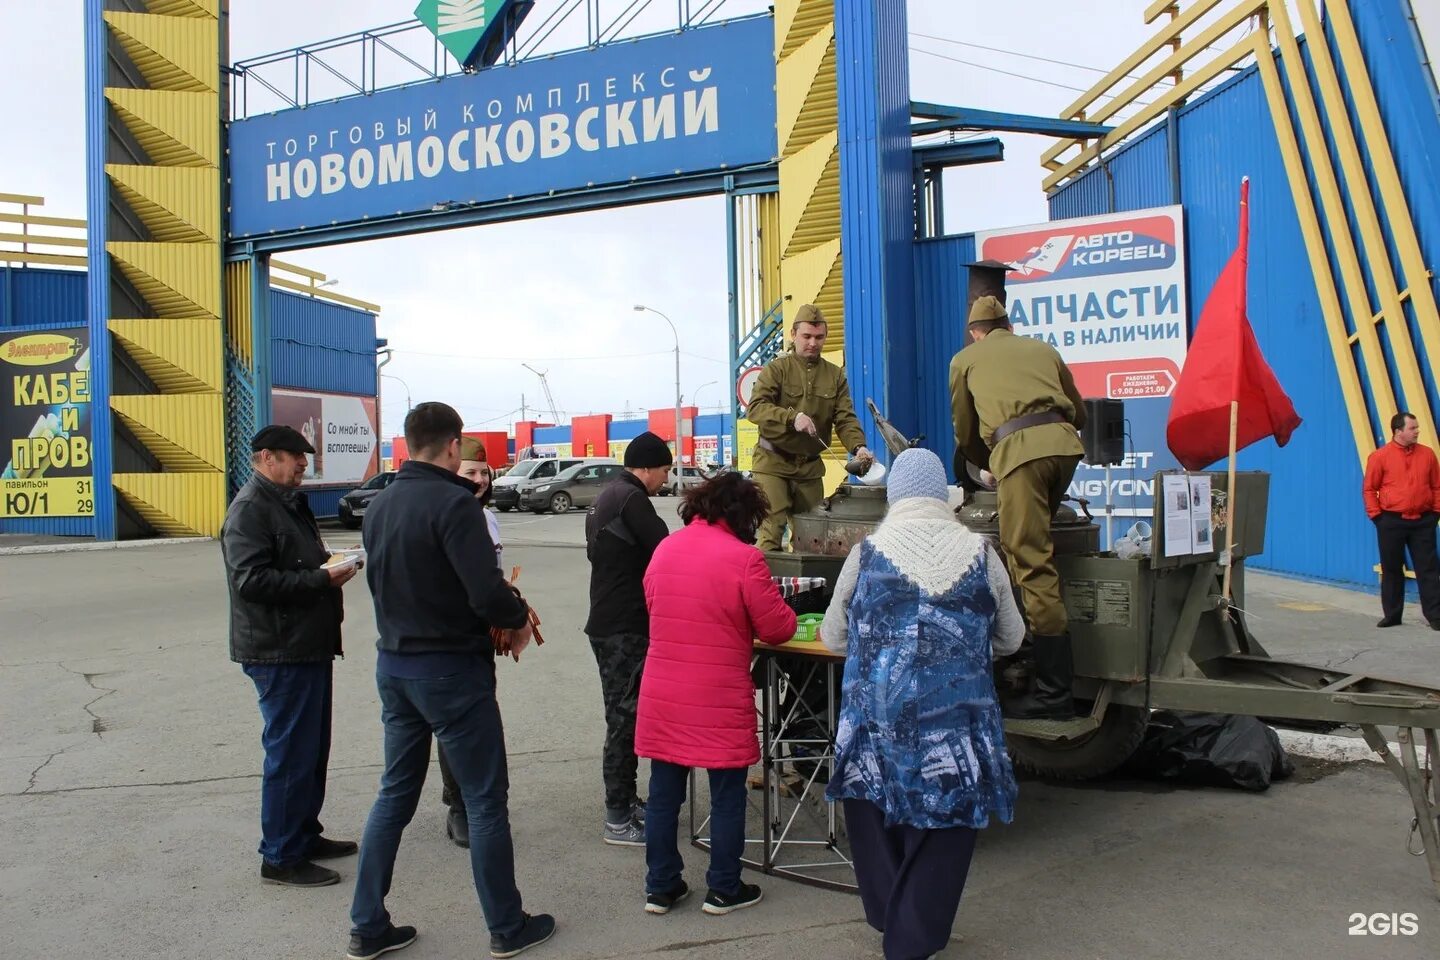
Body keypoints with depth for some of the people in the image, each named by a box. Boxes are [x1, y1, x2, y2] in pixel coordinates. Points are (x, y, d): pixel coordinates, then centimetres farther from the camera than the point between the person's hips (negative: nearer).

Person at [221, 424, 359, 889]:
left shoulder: (289, 502, 17)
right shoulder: (249, 509, -15)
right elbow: (251, 581, -24)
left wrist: (330, 563, 7)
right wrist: (321, 579, -23)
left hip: (309, 645, 10)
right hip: (279, 652, -10)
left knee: (312, 750, 18)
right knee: (290, 754, -3)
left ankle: (305, 834, 31)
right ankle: (280, 857, 9)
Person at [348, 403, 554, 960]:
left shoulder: (379, 506, 6)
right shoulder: (454, 503, -19)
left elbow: (385, 584, 13)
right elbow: (487, 594, -25)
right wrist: (519, 619, -4)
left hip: (394, 665, 8)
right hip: (451, 668, -7)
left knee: (395, 794, 18)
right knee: (485, 800, 6)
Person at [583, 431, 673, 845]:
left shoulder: (607, 496, 15)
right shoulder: (631, 499, -17)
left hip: (608, 624, 10)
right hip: (625, 629, -10)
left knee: (623, 716, 17)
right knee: (625, 719, -4)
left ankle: (626, 801, 27)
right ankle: (618, 820, 3)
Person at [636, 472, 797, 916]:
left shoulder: (664, 549, 4)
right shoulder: (743, 558, -13)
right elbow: (778, 630, -8)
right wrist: (782, 607, 14)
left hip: (662, 696, 5)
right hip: (719, 700, -5)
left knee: (664, 793, 14)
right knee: (727, 797, 11)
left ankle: (660, 887, 25)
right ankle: (723, 890, 23)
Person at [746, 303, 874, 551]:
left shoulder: (835, 375, 8)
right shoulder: (776, 369, -3)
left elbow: (845, 418, 0)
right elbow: (755, 408, -15)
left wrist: (858, 446, -20)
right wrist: (792, 417, -30)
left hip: (810, 466, 4)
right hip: (773, 463, -4)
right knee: (772, 530, -12)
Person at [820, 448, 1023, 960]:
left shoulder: (867, 552, -2)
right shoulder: (980, 553, 1)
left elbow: (833, 638, 7)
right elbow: (1011, 639, 13)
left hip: (877, 719, 0)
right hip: (956, 722, 0)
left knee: (878, 811, 20)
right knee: (940, 824, 12)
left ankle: (885, 916, 36)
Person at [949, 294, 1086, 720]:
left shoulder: (965, 359, 22)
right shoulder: (1041, 348, 29)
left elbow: (965, 435, 24)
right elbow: (1078, 413, 33)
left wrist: (989, 465, 42)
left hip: (1017, 448, -5)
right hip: (1065, 443, 5)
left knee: (1032, 562, -7)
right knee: (1037, 541, 22)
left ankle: (1053, 692, -9)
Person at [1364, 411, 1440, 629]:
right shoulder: (1380, 456, -4)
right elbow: (1370, 489, -1)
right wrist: (1377, 515, -5)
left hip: (1422, 522, 2)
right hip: (1391, 522, -2)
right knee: (1391, 570, 7)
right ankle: (1392, 615, 17)